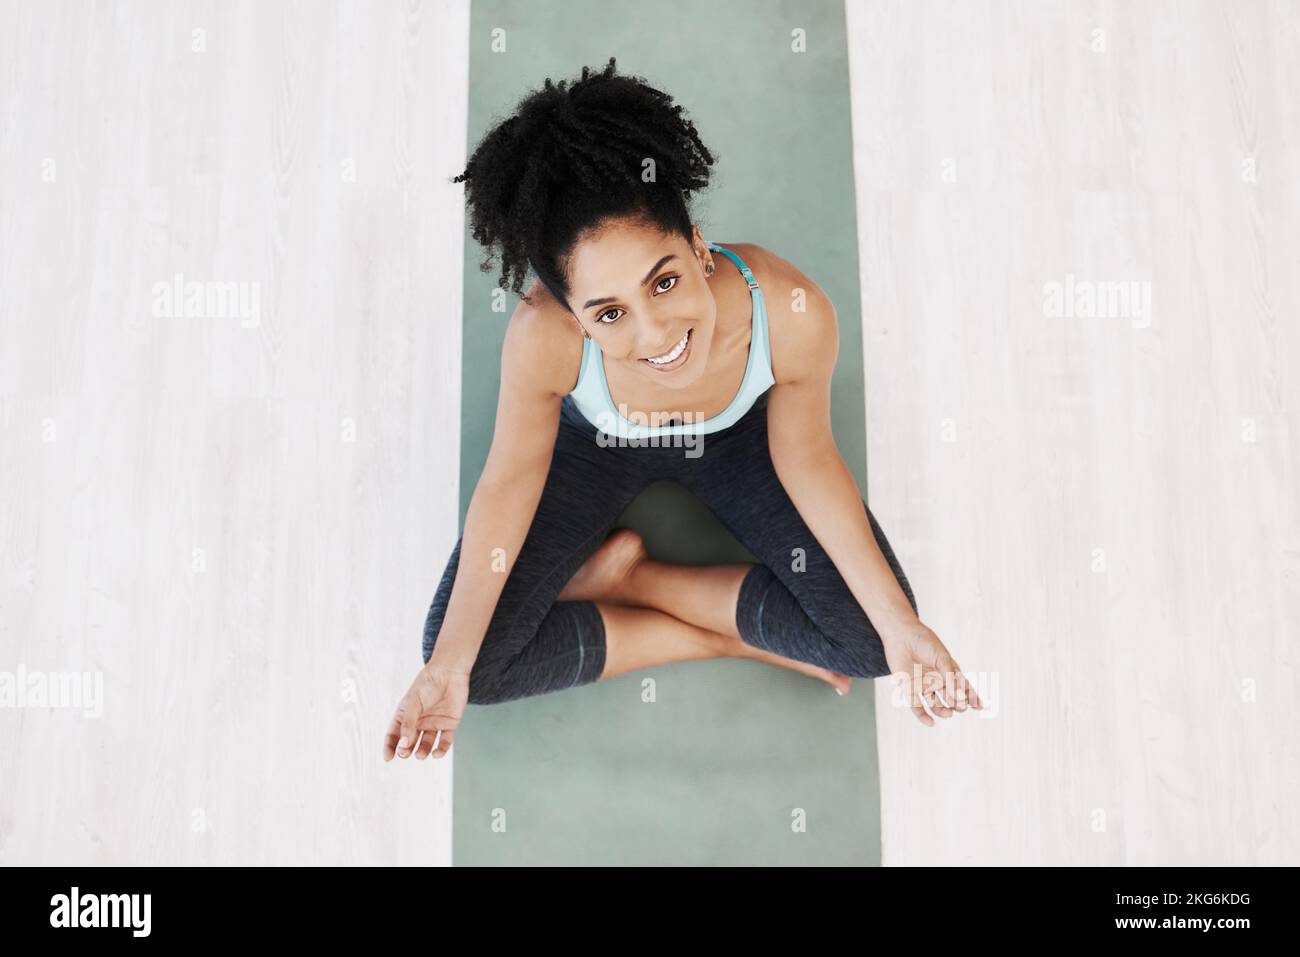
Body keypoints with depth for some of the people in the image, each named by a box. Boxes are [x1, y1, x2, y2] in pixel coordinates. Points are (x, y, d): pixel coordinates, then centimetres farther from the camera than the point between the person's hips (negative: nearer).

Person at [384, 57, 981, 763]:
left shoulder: (793, 313, -38)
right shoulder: (542, 337, -39)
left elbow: (804, 457, -18)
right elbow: (510, 482, -22)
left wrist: (898, 625, -15)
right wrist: (449, 666, -18)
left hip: (733, 437, 1)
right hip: (593, 441, 0)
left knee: (868, 642, -10)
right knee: (477, 660, -12)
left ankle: (623, 574, 1)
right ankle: (725, 639, 0)